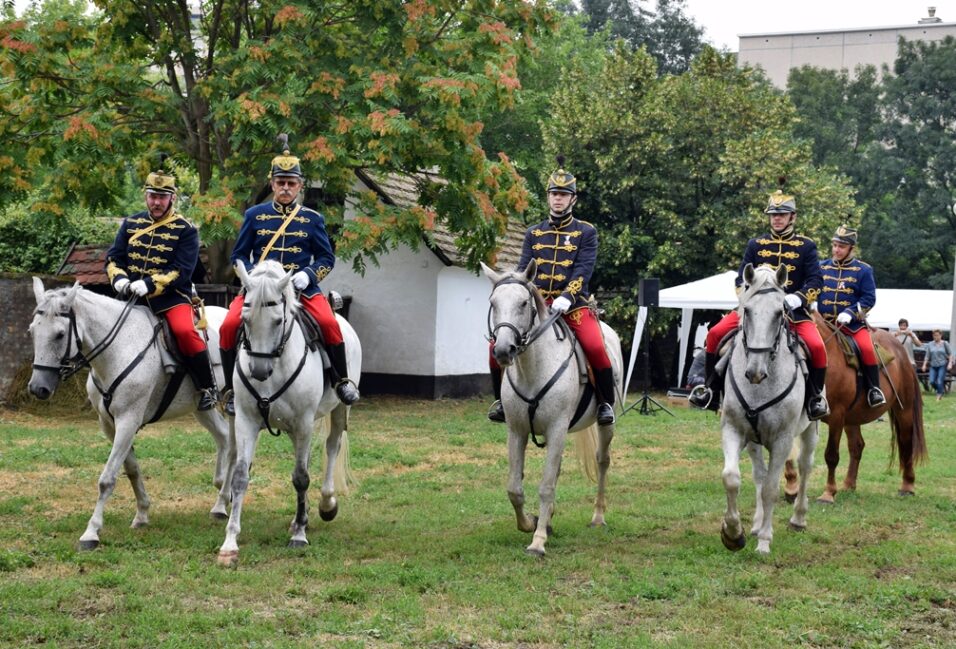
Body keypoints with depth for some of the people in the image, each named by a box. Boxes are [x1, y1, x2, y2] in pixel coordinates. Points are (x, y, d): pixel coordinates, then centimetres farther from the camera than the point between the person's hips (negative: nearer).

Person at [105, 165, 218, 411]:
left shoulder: (185, 230, -2)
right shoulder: (131, 223, 11)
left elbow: (181, 271, -12)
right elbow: (113, 257, 11)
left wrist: (149, 284, -24)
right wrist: (119, 279, -12)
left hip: (171, 297, -5)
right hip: (133, 298, 5)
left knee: (184, 330, -31)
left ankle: (208, 389, -15)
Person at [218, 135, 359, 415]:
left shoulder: (312, 219, 9)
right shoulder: (254, 215, 9)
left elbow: (327, 258, 10)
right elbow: (238, 255, 12)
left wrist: (308, 275, -11)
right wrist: (252, 275, -9)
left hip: (301, 287, -1)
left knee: (329, 324, -27)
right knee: (229, 326, -22)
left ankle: (342, 380, -5)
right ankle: (232, 389, -4)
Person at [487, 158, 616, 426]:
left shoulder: (586, 232, 6)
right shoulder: (533, 233, 16)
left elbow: (583, 271, -7)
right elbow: (523, 269, 8)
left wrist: (566, 297, -24)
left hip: (574, 304, -3)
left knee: (596, 347, -29)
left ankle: (606, 403, -8)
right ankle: (501, 400, 7)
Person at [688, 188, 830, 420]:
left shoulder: (806, 246, 7)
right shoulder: (756, 244, 12)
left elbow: (816, 281, 0)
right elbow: (741, 279, 12)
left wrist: (797, 298, -18)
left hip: (793, 310, -2)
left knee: (817, 346, -27)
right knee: (715, 334, -16)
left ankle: (816, 396, -4)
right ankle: (712, 389, -5)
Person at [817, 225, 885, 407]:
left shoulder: (863, 270, 0)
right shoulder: (822, 267, 9)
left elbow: (869, 298, -4)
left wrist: (850, 313, -18)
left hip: (852, 323, -3)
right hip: (824, 322, 3)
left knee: (866, 348, -26)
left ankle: (874, 389, -13)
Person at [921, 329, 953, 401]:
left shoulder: (945, 344, -1)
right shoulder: (930, 344, 6)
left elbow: (950, 354, 3)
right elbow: (927, 356, 9)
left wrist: (950, 363, -8)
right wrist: (924, 365, 3)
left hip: (942, 365, -3)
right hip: (933, 365, 3)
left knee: (940, 381, -10)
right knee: (932, 382, -6)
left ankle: (939, 395, 7)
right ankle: (942, 388, 23)